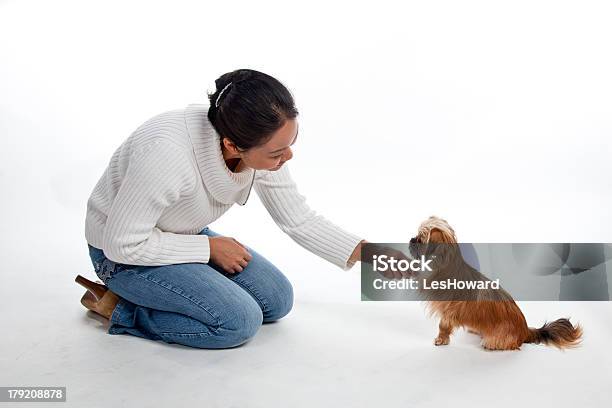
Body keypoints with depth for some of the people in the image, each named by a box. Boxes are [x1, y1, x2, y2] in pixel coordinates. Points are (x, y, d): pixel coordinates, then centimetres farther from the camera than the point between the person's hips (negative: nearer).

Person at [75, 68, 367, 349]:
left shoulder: (262, 144, -18)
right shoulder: (167, 152, -39)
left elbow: (300, 220, -6)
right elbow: (122, 243, -27)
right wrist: (209, 247, -21)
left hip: (184, 236, 7)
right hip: (124, 253, -7)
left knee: (277, 300, 0)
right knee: (240, 320, -20)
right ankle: (117, 306, -1)